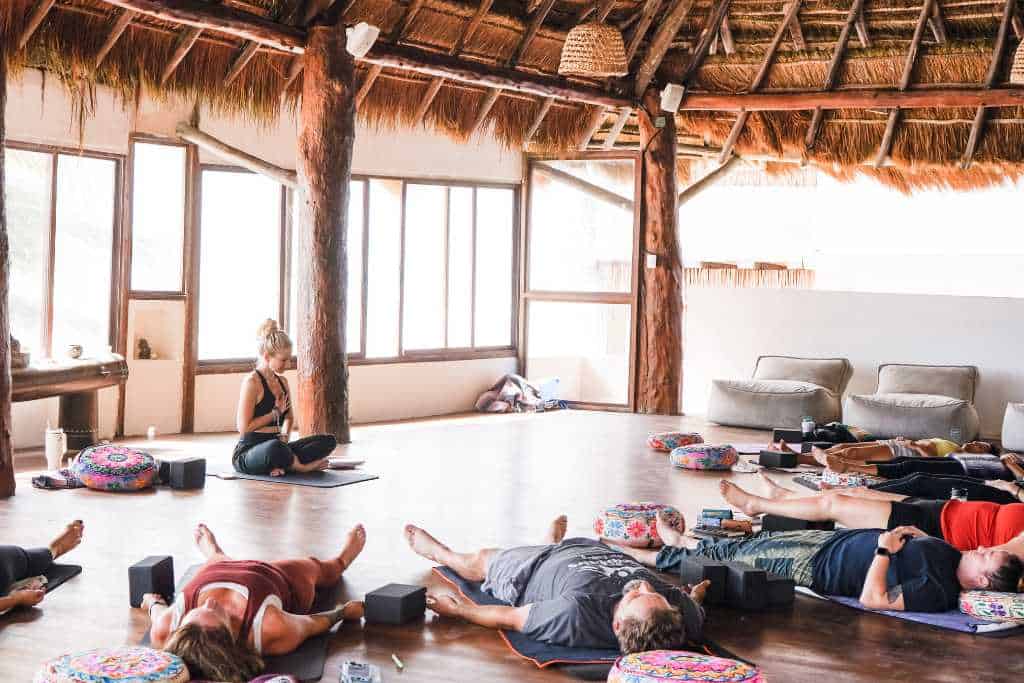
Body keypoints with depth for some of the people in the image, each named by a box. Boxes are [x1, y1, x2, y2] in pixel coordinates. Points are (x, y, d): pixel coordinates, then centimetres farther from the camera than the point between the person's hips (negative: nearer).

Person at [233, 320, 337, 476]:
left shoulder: (282, 381, 13)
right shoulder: (252, 382, -12)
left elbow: (288, 417, 23)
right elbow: (243, 427, -17)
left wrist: (284, 436, 1)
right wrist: (276, 412, -8)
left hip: (276, 445, 8)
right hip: (247, 454, -8)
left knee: (328, 441, -8)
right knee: (275, 447, -44)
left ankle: (282, 464, -22)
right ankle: (301, 466, -13)